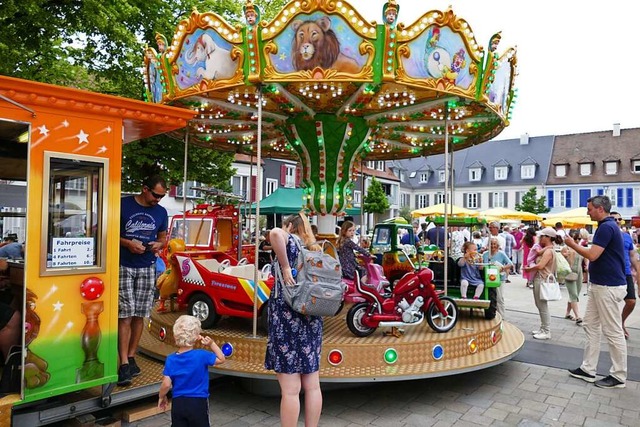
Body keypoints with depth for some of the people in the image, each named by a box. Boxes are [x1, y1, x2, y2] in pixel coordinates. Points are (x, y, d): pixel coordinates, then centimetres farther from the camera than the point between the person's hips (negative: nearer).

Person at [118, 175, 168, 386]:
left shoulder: (161, 212, 8)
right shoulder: (123, 205, -5)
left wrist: (159, 244, -5)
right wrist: (128, 243, -16)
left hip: (147, 268, 4)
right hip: (124, 266, -4)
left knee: (139, 315, 7)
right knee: (125, 314, -8)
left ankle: (131, 358, 20)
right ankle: (124, 365, -4)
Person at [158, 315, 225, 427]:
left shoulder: (171, 359, -8)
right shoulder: (201, 355, -16)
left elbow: (166, 384, -8)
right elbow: (221, 359, -2)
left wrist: (161, 397, 11)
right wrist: (211, 344, -3)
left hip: (178, 403, 3)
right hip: (198, 403, -3)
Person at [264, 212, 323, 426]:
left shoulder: (290, 241, -5)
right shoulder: (313, 249, 15)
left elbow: (275, 233, -29)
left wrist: (285, 267, -22)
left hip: (287, 318, -7)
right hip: (311, 319, 7)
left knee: (290, 390, 0)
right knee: (312, 386, 13)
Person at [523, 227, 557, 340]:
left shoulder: (549, 251, -16)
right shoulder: (545, 250, 16)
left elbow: (540, 266, -25)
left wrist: (528, 269, -11)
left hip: (543, 281, -10)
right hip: (538, 279, 10)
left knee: (543, 306, -3)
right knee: (540, 306, 16)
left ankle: (547, 332, 5)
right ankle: (543, 328, 26)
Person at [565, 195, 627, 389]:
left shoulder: (606, 227, -19)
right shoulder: (607, 226, 13)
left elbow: (592, 255, -24)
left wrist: (573, 245, -10)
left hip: (608, 287, -11)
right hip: (599, 285, 11)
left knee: (613, 331, 0)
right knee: (591, 326, 13)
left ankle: (618, 376, 12)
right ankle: (588, 369, 20)